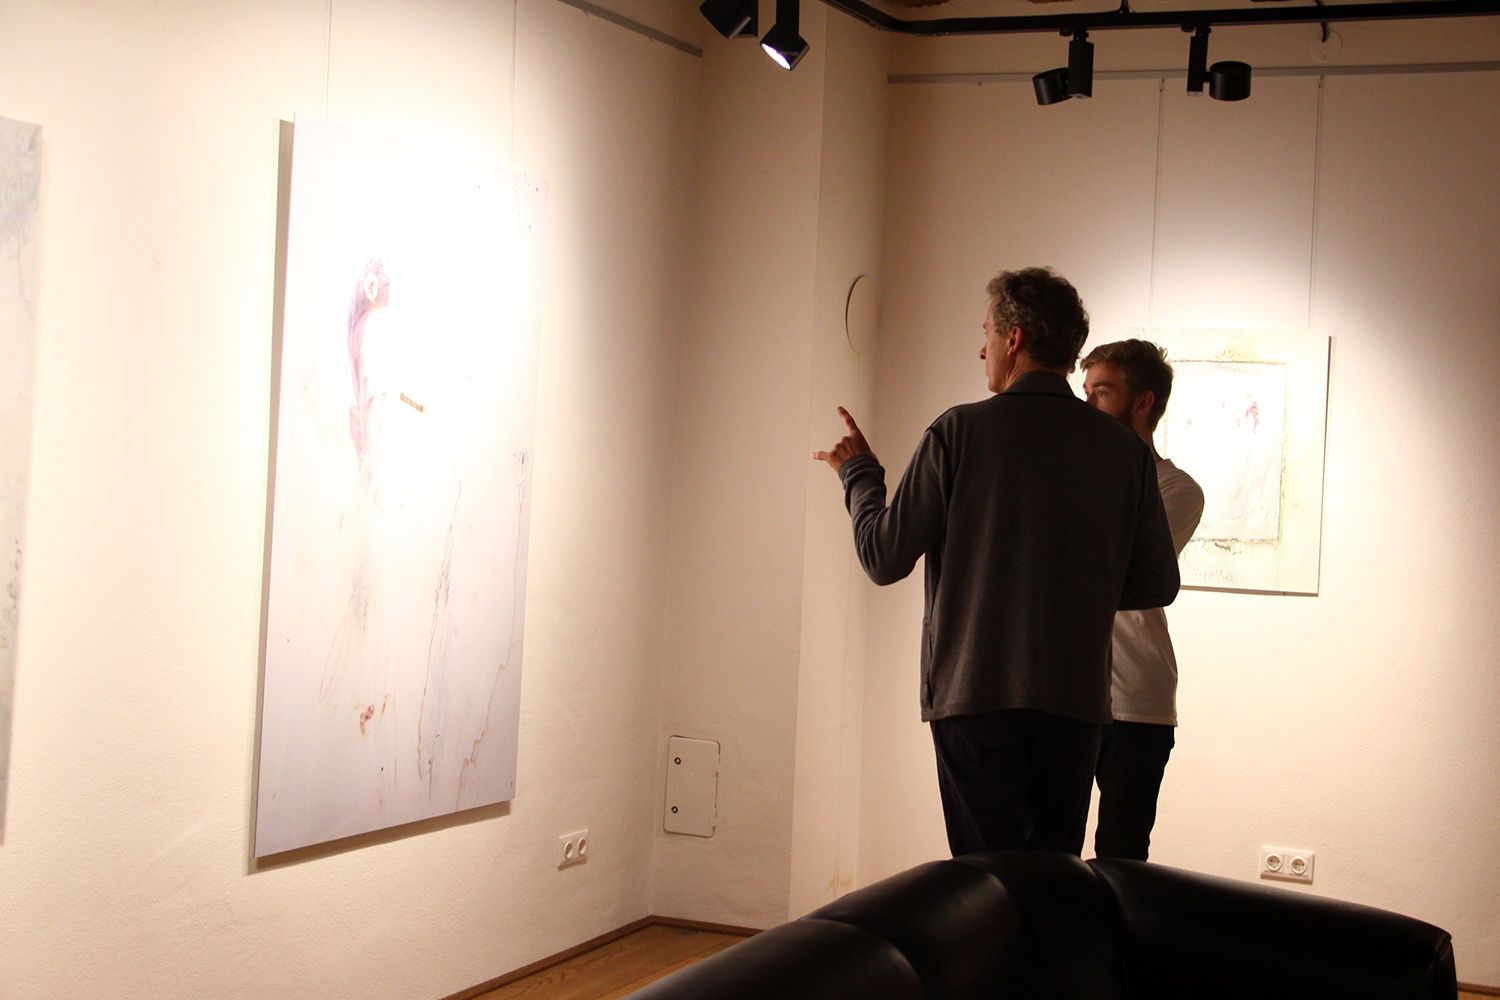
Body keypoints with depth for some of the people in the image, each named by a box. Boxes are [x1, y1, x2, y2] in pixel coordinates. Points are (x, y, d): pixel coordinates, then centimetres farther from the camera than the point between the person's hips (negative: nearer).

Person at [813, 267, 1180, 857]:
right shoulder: (1124, 449, 3)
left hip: (975, 696, -3)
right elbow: (1158, 583, 7)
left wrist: (858, 472, 15)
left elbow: (885, 559, -3)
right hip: (1075, 700, 3)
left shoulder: (960, 432, -5)